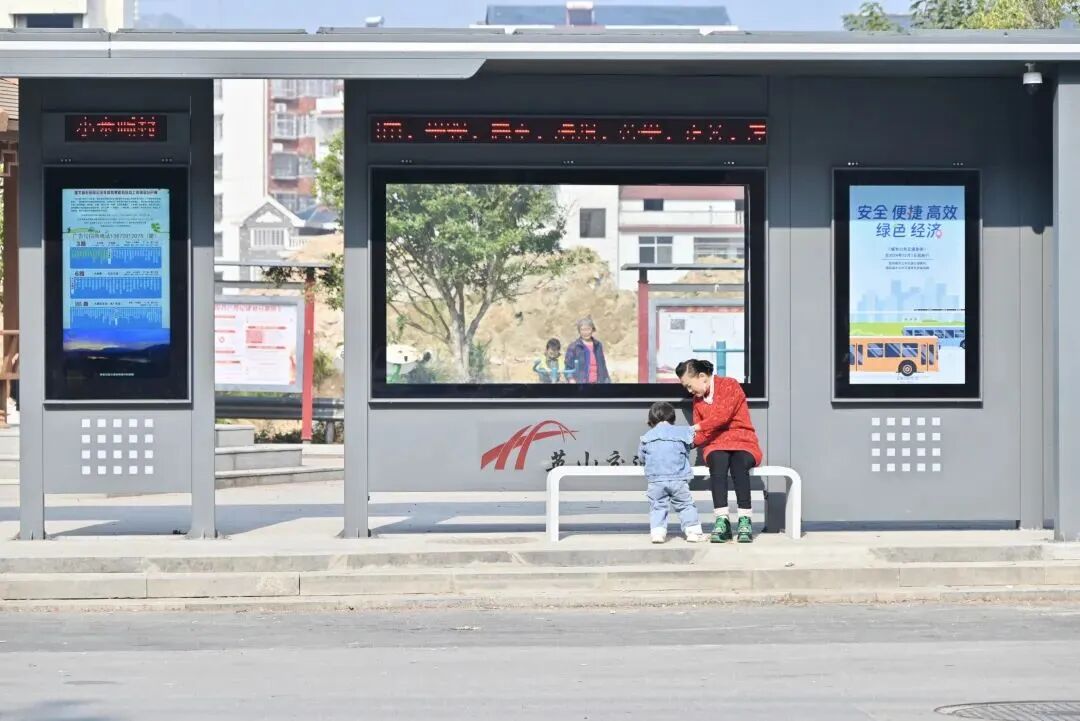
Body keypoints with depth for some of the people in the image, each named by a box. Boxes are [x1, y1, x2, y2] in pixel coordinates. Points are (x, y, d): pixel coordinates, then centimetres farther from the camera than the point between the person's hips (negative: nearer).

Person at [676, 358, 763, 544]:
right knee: (718, 461, -34)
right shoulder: (698, 399, 17)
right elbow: (700, 435, 14)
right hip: (716, 446, 3)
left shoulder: (730, 385, -2)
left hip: (743, 443, -3)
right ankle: (722, 521, -43)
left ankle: (745, 521, -39)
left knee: (739, 462, -38)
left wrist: (696, 428, -22)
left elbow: (722, 415, -16)